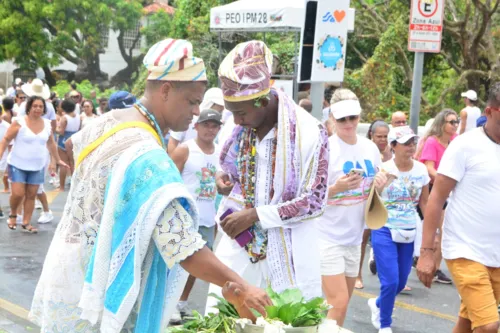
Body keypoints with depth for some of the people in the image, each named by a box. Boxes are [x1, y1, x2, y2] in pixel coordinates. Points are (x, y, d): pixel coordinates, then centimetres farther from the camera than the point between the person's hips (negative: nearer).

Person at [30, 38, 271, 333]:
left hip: (74, 266, 9)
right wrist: (238, 286, -34)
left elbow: (72, 145, 25)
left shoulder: (111, 120, 0)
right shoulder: (148, 157, -29)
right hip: (97, 284, -9)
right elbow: (182, 246, -35)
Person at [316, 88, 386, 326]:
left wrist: (380, 183, -5)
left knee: (340, 303, 14)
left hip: (354, 236, 7)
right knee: (338, 303, -11)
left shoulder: (370, 148, 4)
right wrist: (336, 188, -31)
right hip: (327, 236, -6)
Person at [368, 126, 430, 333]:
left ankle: (377, 304, 43)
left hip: (408, 232, 4)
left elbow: (424, 202, 9)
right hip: (384, 231, -4)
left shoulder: (421, 170, -1)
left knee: (400, 281, 11)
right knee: (390, 281, -11)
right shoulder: (383, 169, -12)